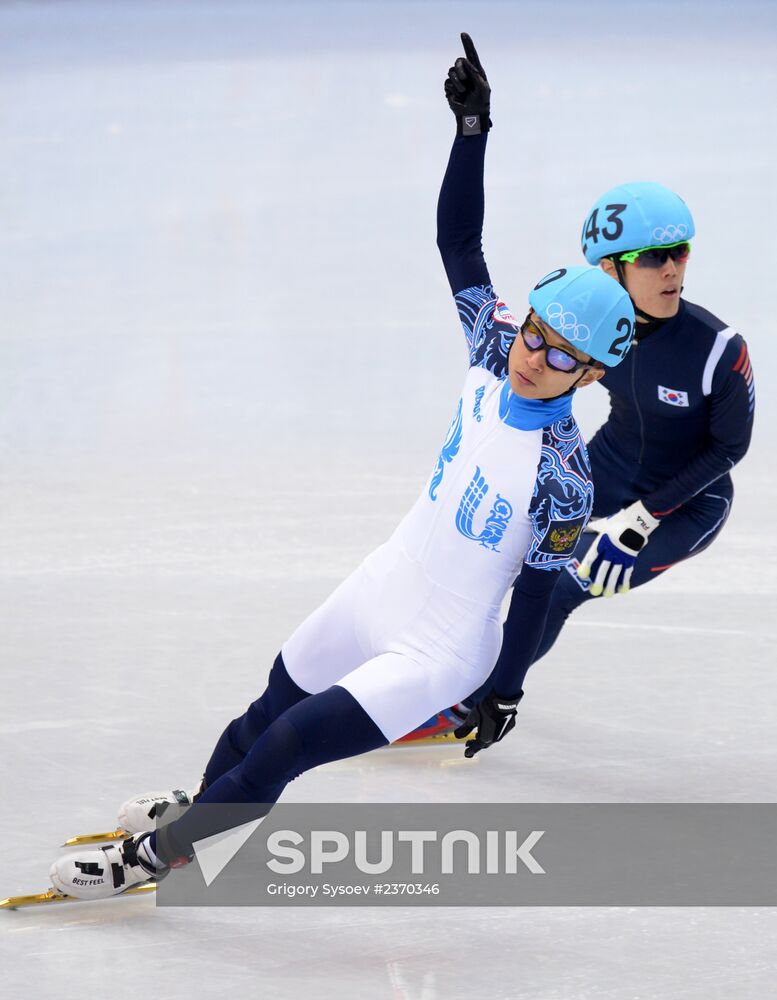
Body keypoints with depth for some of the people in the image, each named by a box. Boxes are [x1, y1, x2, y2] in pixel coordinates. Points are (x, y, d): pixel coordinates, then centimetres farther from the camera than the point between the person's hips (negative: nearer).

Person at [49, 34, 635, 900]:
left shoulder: (563, 477, -26)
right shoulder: (493, 350, -12)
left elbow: (537, 590, -15)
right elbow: (458, 240, -9)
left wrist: (506, 691, -6)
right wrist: (472, 126, -18)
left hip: (437, 653, -6)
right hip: (379, 592, 6)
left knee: (282, 752, -9)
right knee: (274, 704, 25)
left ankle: (156, 852, 9)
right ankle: (201, 799, 52)